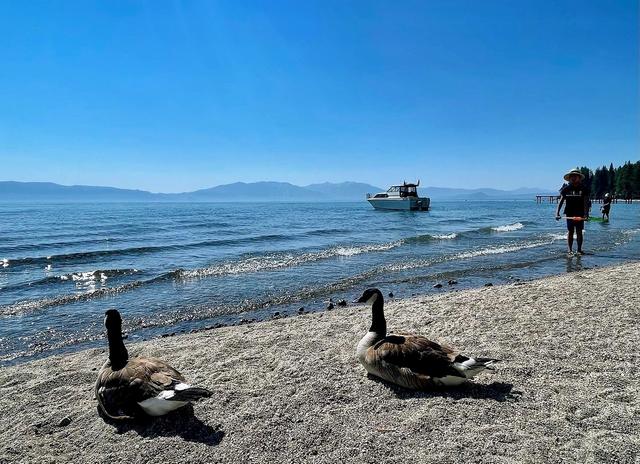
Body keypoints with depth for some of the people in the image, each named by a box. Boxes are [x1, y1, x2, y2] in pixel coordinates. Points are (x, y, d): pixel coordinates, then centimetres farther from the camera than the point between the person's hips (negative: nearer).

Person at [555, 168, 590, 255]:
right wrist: (557, 213, -17)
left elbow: (586, 202, -8)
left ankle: (579, 250, 10)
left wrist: (586, 214, -20)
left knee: (579, 232, 3)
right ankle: (570, 250, 6)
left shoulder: (584, 189, -1)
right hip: (569, 214, 0)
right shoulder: (566, 189, 1)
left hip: (580, 214, 0)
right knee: (570, 232, 2)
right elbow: (561, 201, -4)